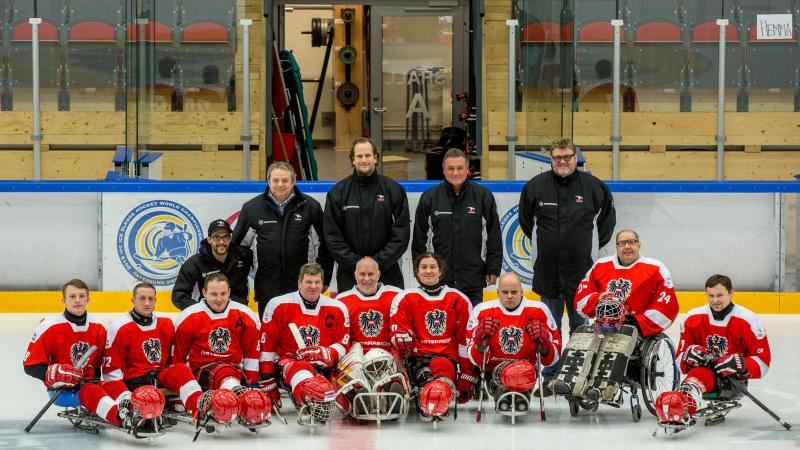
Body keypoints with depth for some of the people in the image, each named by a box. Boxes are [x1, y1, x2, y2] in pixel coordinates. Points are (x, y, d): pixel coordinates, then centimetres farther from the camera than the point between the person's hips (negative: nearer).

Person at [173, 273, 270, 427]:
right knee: (224, 373, -38)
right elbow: (177, 355, 7)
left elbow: (252, 352, 13)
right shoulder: (189, 317, 1)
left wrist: (252, 381, 8)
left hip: (235, 370, 3)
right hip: (200, 371, -3)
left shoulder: (245, 316, 7)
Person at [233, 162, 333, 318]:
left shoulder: (310, 206, 0)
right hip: (267, 286, 1)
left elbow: (324, 243, 6)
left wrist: (323, 278, 6)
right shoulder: (252, 207, 3)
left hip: (300, 287, -1)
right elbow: (237, 243, 10)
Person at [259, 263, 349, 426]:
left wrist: (327, 354, -13)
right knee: (297, 368, -41)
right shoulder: (278, 305, 0)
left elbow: (343, 345, 10)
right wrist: (267, 381, -2)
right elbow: (266, 345, 1)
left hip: (321, 367, 7)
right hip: (286, 362, -7)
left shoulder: (337, 309, 8)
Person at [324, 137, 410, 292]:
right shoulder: (338, 192, 4)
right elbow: (332, 236, 0)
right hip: (349, 275, 0)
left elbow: (401, 234, 0)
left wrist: (378, 262, -9)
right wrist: (356, 264, -9)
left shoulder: (393, 189, 3)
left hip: (387, 273, 0)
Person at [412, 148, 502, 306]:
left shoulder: (483, 196, 0)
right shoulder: (429, 197, 1)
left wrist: (493, 269, 1)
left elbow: (494, 236, 4)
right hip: (438, 280, 0)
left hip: (473, 281, 0)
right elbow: (419, 238, 6)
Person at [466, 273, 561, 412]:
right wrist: (481, 340, -17)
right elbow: (476, 360, 2)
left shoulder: (538, 311, 4)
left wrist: (543, 342, -15)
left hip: (525, 372, 0)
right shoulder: (483, 311, 3)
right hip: (493, 372, 0)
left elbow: (551, 359, 6)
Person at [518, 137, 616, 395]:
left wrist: (593, 244, 9)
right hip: (547, 270, 1)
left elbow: (607, 217, 12)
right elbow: (525, 219, 15)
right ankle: (549, 378, 14)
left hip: (581, 270, -1)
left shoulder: (593, 187, -2)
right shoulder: (536, 186, -1)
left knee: (581, 326, 7)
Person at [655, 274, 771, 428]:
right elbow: (680, 357, 9)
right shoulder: (693, 318, 4)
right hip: (705, 372, 4)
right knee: (698, 373, -34)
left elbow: (763, 360, -3)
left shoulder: (748, 320, -4)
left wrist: (741, 365, -23)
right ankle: (681, 410, -63)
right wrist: (689, 356, -15)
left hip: (734, 381, -4)